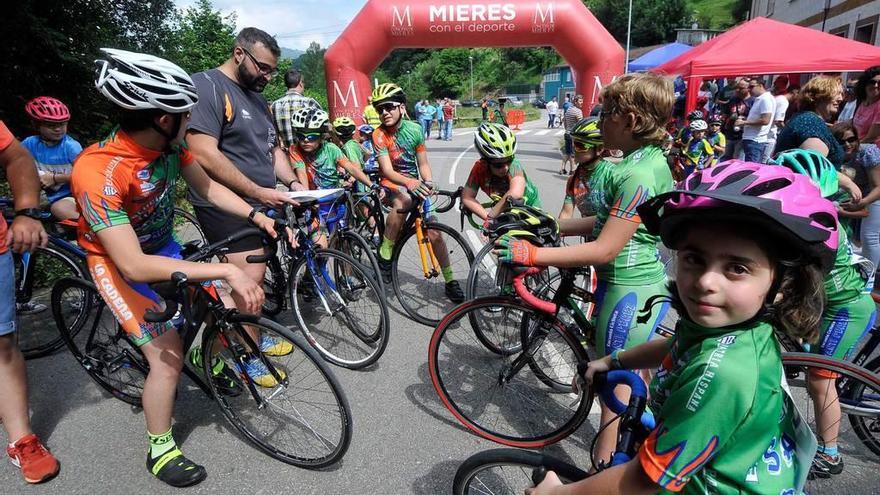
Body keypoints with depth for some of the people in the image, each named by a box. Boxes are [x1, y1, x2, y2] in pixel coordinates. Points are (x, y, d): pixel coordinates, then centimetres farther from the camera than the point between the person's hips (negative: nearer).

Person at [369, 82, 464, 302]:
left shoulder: (414, 129, -7)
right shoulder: (379, 135, -15)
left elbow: (423, 164, -1)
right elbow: (387, 171, -26)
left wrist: (429, 183, -21)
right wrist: (409, 182, -45)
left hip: (416, 184, 3)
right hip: (392, 183, -2)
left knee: (432, 231, -7)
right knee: (402, 203, -39)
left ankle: (450, 280, 8)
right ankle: (384, 256, -22)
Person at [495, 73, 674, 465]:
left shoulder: (638, 174, -25)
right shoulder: (648, 161, 6)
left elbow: (605, 249, -27)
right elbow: (609, 223, 10)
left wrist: (533, 254, -28)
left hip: (628, 291, -10)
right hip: (641, 285, 10)